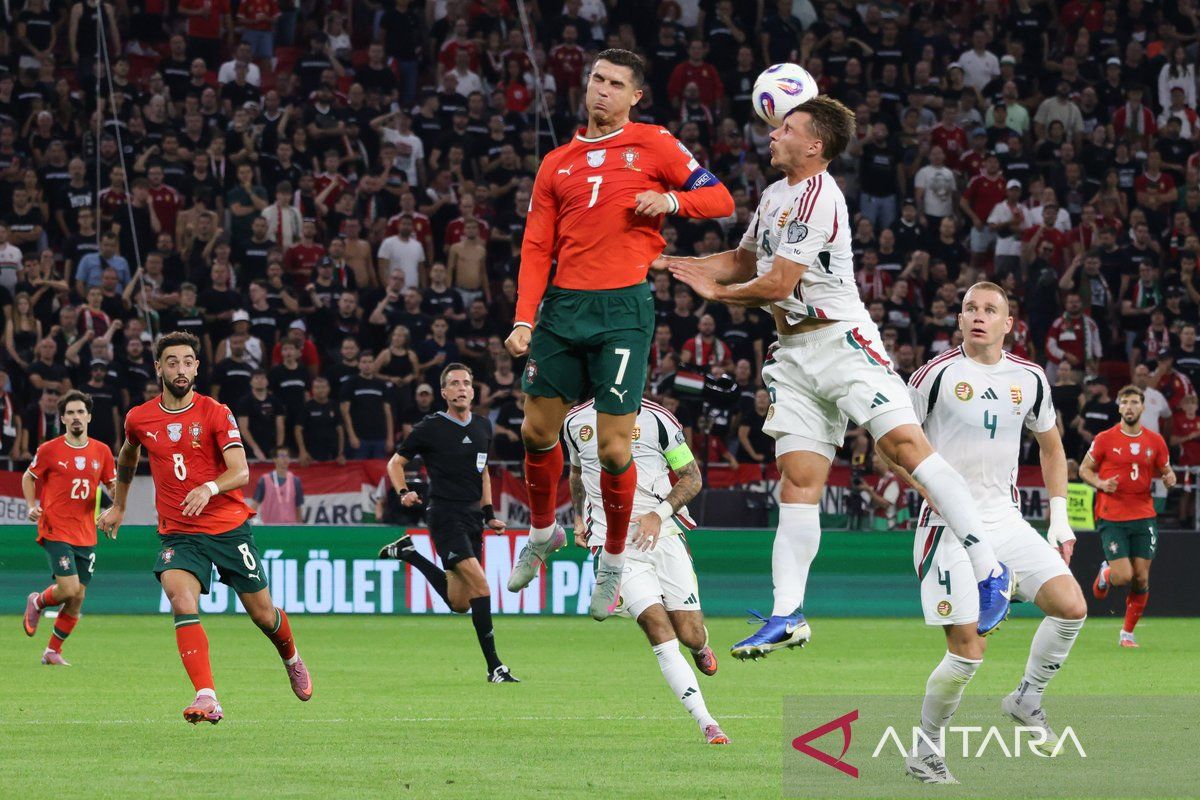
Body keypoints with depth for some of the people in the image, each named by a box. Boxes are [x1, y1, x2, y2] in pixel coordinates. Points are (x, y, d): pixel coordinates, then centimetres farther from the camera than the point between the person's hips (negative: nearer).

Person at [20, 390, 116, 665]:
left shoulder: (101, 451, 6)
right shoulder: (50, 450, -3)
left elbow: (113, 485, 16)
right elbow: (29, 477, 10)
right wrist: (32, 506, -5)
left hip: (86, 535, 4)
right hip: (56, 531, -4)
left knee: (77, 598, 4)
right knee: (69, 589, -18)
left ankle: (53, 651, 19)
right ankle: (37, 602, 16)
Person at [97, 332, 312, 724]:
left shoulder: (216, 413, -8)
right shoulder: (140, 419, 2)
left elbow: (241, 472, -17)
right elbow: (127, 456, 26)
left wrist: (208, 489, -36)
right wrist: (118, 506, 32)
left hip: (229, 527, -1)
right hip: (177, 534, 1)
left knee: (263, 614, 8)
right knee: (182, 603, -26)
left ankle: (291, 659, 43)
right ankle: (207, 698, -32)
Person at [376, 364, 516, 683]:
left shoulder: (483, 427, 11)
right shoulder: (430, 428, -6)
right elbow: (396, 462, 3)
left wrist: (489, 514, 16)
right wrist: (403, 492, -15)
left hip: (472, 516, 7)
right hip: (446, 516, -7)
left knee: (460, 604, 11)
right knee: (480, 585, -20)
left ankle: (408, 552, 29)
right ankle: (494, 667, -17)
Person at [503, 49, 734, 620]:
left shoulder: (652, 145, 5)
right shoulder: (556, 164, 15)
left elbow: (720, 200, 4)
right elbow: (536, 248, 12)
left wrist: (670, 199, -15)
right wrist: (524, 319, 1)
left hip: (623, 310, -4)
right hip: (563, 307, 4)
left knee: (613, 446, -6)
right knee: (537, 429, 8)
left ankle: (613, 563, 11)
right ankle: (542, 535, 32)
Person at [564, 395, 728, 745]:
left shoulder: (656, 418, -1)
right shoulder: (575, 421, 9)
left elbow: (691, 477, 4)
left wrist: (659, 513, -11)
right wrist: (579, 516, 13)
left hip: (663, 535, 0)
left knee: (691, 636, -2)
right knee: (661, 634, -16)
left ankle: (701, 645, 39)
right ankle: (707, 724, -14)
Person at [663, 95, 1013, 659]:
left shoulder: (817, 196, -13)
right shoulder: (774, 195, 16)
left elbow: (777, 284, -15)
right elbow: (745, 260, 33)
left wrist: (717, 292, 3)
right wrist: (671, 263, 23)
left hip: (840, 340, -8)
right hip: (794, 353, 8)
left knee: (904, 443, -20)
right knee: (798, 480, 1)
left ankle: (989, 569, -20)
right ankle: (787, 616, -1)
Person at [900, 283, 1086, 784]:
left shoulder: (1029, 379, 7)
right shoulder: (940, 374, -7)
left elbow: (1051, 447, 21)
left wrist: (1060, 519, 14)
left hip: (1006, 519, 5)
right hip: (949, 526, -5)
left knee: (1071, 607, -13)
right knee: (967, 652, -10)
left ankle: (1027, 700, 10)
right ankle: (926, 751, 10)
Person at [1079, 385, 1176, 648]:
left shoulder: (1155, 441, 5)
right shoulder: (1105, 439, -2)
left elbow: (1165, 471, 16)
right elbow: (1085, 469, 6)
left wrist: (1169, 478, -8)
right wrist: (1100, 484, -13)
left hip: (1143, 517, 3)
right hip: (1112, 518, -3)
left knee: (1141, 579, -1)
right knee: (1123, 576, -12)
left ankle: (1128, 633, 15)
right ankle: (1105, 573, 25)